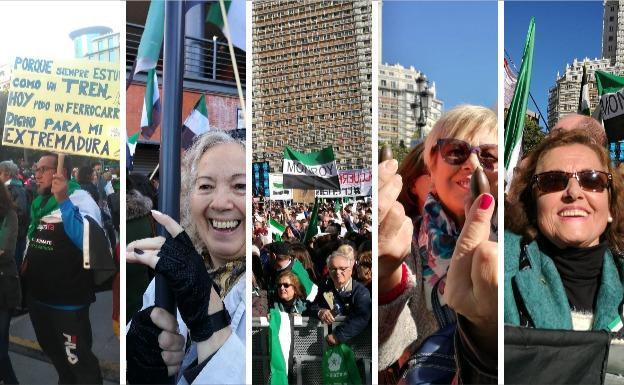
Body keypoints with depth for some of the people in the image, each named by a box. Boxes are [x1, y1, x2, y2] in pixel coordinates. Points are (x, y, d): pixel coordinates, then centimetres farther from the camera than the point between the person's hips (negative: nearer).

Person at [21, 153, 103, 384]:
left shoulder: (79, 198, -16)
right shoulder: (38, 202, 10)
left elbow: (89, 241, -33)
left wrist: (63, 201, -36)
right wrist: (24, 266, 11)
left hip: (68, 300, -8)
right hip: (37, 296, 8)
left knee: (78, 359, 2)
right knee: (53, 352, 25)